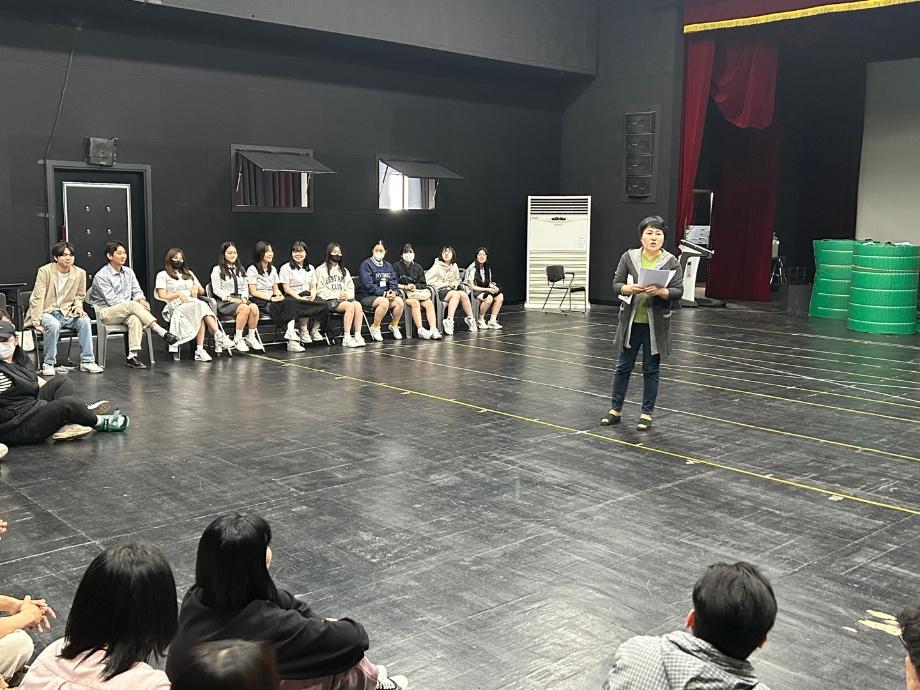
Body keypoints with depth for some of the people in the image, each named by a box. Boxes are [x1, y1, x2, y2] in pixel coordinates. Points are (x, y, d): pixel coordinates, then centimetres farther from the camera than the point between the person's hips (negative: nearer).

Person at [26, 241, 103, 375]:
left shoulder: (80, 273, 0)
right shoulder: (45, 271, -10)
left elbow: (80, 296, 16)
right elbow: (38, 298, -12)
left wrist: (78, 306, -7)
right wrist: (36, 322, -19)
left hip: (67, 312, 4)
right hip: (46, 312, -4)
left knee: (85, 321, -24)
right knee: (53, 325, -36)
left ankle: (87, 361, -17)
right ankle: (48, 364, -21)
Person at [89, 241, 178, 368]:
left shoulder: (128, 272, 12)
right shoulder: (101, 276, -8)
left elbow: (137, 291, 11)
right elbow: (112, 301, -15)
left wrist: (141, 300, -14)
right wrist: (136, 304, -21)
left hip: (126, 311, 5)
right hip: (106, 312, -5)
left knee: (135, 319, -33)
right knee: (133, 305, -33)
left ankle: (132, 356, -43)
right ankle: (162, 333, -38)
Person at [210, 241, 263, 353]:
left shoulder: (240, 269, 23)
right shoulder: (217, 270, 5)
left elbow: (245, 287, 21)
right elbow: (216, 290, -3)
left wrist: (244, 298, -1)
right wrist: (230, 298, -15)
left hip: (240, 299, 5)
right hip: (225, 302, -5)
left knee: (254, 307, -30)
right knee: (245, 309, -35)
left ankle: (251, 337, -20)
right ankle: (238, 339, -25)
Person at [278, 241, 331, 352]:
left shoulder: (311, 268, 20)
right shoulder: (286, 268, 3)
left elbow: (313, 287, 15)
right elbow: (286, 288, -5)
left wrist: (312, 296, -8)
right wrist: (300, 298, -17)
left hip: (308, 297, 5)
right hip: (292, 298, -5)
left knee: (324, 304, -26)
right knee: (306, 307, -38)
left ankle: (315, 330, -10)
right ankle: (304, 332, -18)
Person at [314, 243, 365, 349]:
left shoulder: (344, 270, 26)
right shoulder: (321, 270, 6)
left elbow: (350, 287, 18)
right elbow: (320, 290, -3)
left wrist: (347, 294, -5)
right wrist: (337, 295, -12)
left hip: (345, 298, 5)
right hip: (329, 300, -5)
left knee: (357, 304, -29)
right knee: (349, 306, -34)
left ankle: (358, 336, -33)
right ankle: (347, 338, -34)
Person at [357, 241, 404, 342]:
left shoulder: (388, 265, 16)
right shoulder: (366, 264, -4)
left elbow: (393, 283, 11)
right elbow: (368, 285, -14)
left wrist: (394, 292, -13)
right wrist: (384, 293, -22)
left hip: (386, 295, 6)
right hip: (367, 296, -6)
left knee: (399, 301, -22)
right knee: (384, 301, -35)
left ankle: (394, 326, 0)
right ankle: (375, 328, -16)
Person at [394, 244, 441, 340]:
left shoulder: (418, 267, 18)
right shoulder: (397, 266, 5)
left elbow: (423, 284, 16)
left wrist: (415, 286, -4)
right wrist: (405, 287, -14)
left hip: (417, 292, 4)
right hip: (403, 293, -4)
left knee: (429, 303, -26)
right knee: (415, 302, -36)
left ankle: (433, 329, -36)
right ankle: (420, 330, -41)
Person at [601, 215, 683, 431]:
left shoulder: (671, 262, -4)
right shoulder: (628, 257, -1)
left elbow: (678, 291, -7)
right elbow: (616, 285, -2)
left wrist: (660, 291, -25)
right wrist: (629, 288, -22)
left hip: (655, 324, -1)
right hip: (630, 322, 1)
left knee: (651, 369, 7)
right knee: (623, 366, 8)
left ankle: (647, 414, 17)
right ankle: (615, 410, 19)